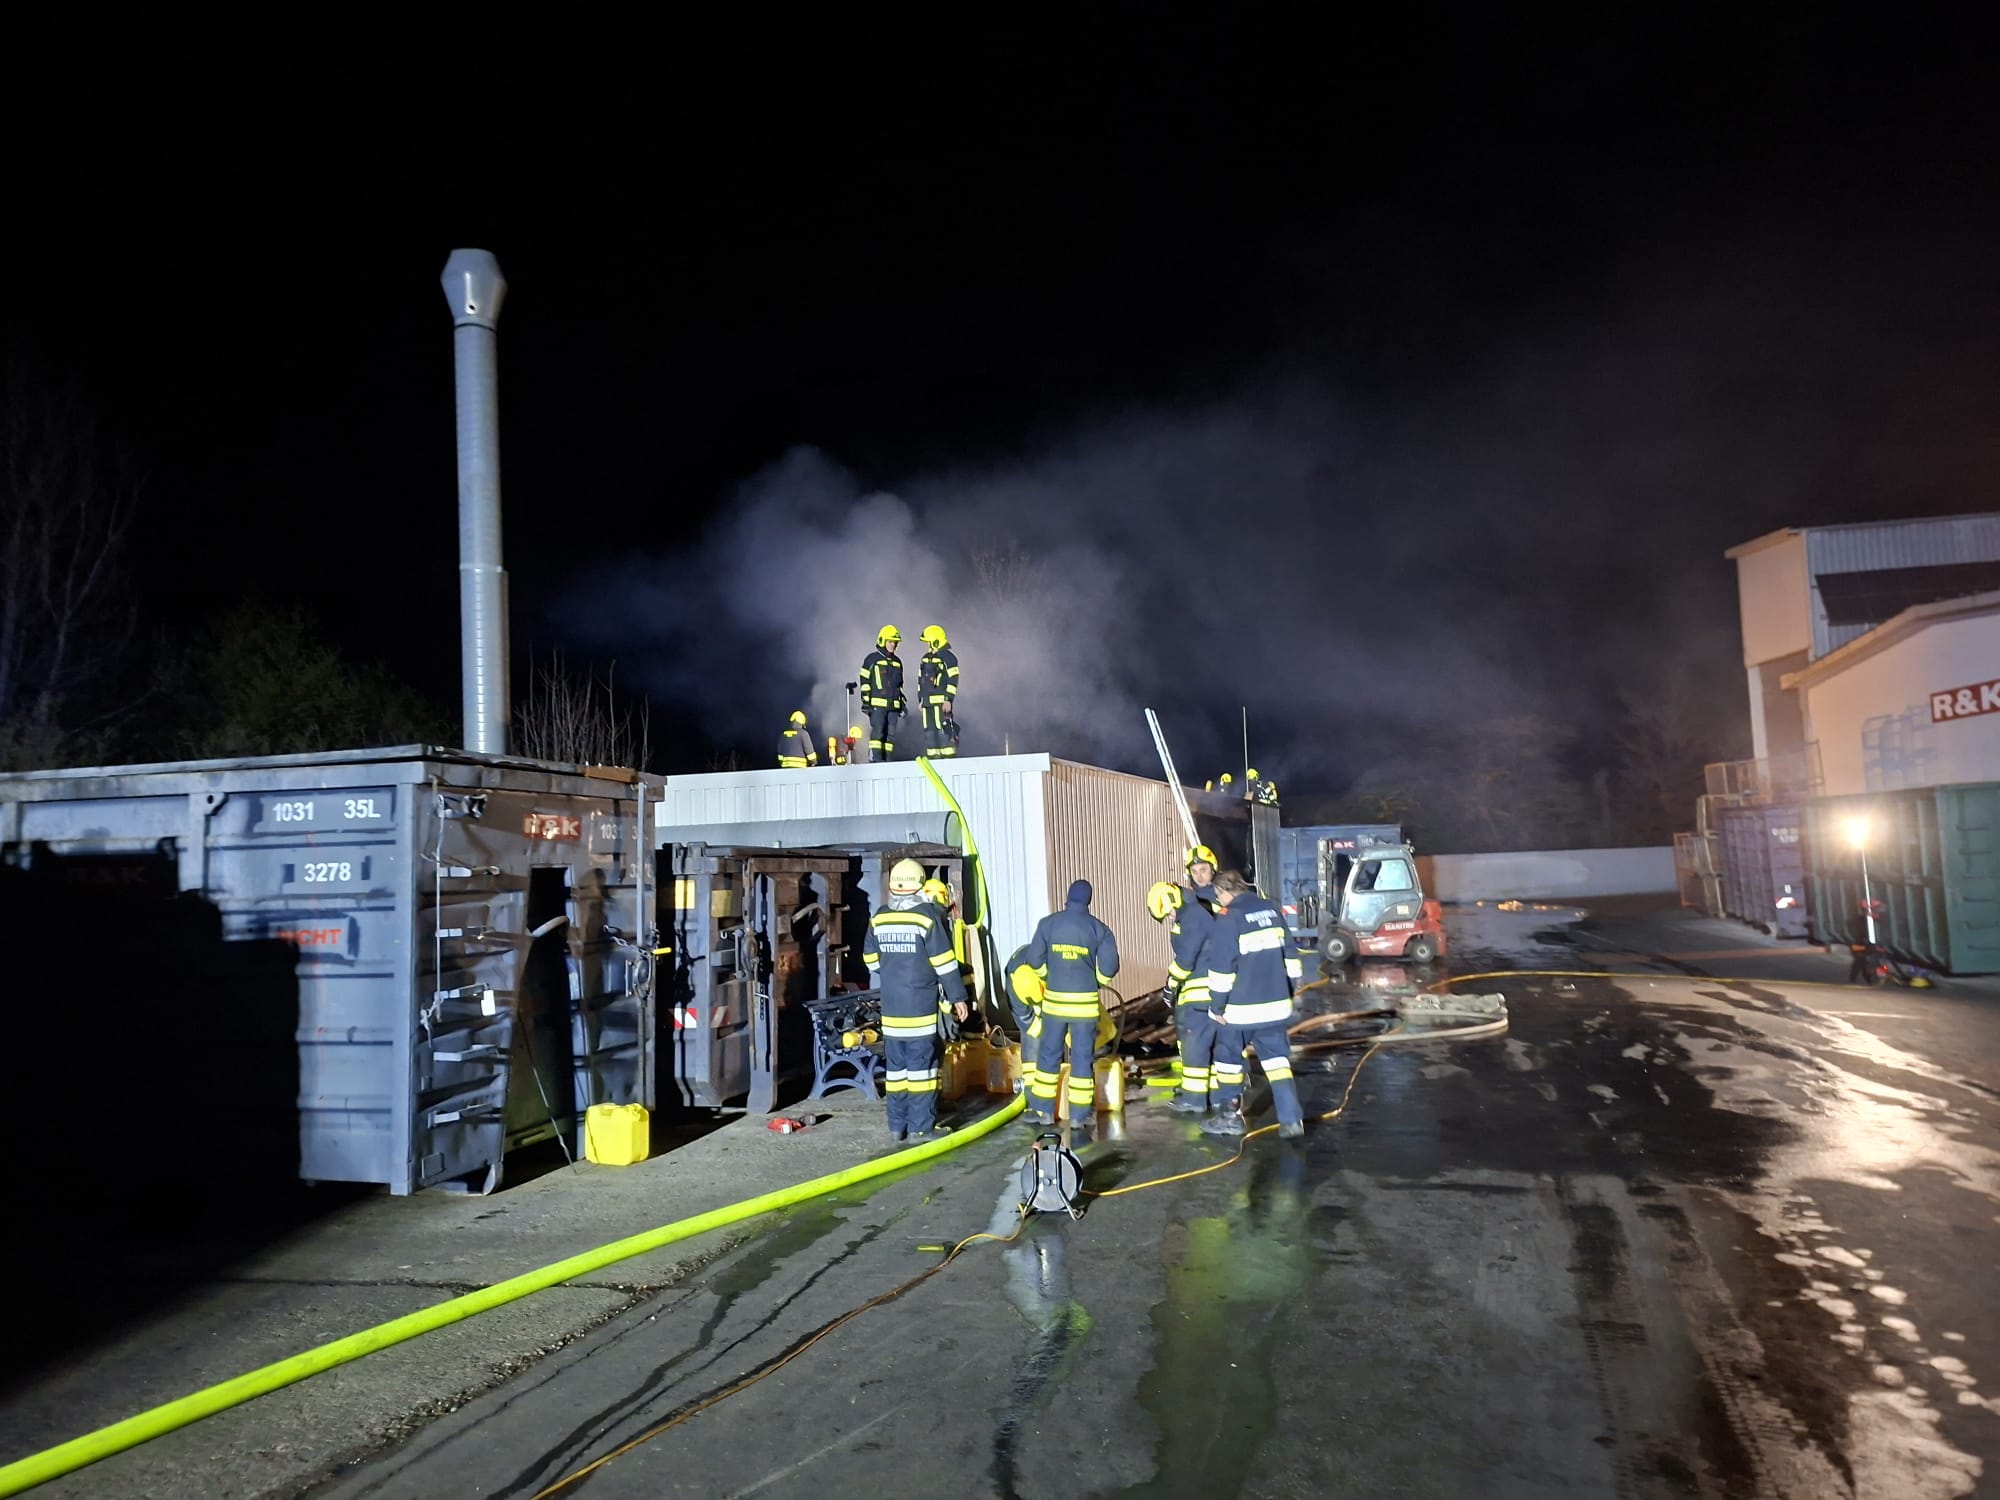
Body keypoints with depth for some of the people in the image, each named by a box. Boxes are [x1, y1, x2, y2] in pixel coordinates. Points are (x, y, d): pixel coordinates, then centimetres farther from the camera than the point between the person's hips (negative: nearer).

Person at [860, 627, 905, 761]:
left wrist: (903, 704, 20)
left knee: (890, 735, 3)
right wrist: (865, 701, -8)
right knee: (877, 733, -12)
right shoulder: (872, 659, 1)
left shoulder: (897, 662, 18)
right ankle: (876, 761, -14)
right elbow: (864, 682, -2)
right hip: (877, 704, -6)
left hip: (893, 705, 6)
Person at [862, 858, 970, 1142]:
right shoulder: (927, 915, -10)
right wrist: (957, 997, -3)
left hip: (891, 1007, 5)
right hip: (921, 1005, -5)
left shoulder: (878, 919, 4)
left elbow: (872, 961, 13)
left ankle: (897, 1126, 17)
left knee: (896, 1065, 12)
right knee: (921, 1065, 0)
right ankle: (921, 1127, 2)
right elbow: (944, 961, -10)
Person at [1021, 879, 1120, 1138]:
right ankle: (1079, 1118, 8)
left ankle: (1043, 1110, 22)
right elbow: (1109, 967, -8)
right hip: (1085, 1001, -1)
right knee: (1082, 1058, 6)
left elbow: (1034, 960, -1)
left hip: (1054, 999, 1)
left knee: (1049, 1054, 15)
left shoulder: (1048, 923, -1)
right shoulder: (1098, 928, -4)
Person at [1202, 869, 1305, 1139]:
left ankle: (1230, 1116, 16)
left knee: (1228, 1057, 11)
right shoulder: (1272, 910, 8)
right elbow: (1289, 953, 14)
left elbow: (1222, 966, -16)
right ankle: (1291, 1119, 3)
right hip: (1275, 1003, 6)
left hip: (1240, 1007, -6)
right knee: (1277, 1058, 10)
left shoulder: (1229, 917, -14)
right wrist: (1290, 988, 23)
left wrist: (1217, 1004, -8)